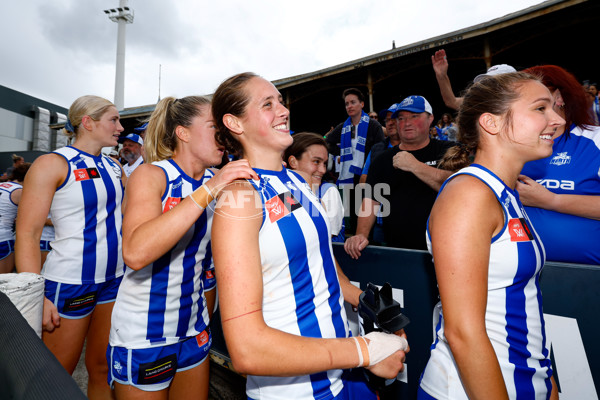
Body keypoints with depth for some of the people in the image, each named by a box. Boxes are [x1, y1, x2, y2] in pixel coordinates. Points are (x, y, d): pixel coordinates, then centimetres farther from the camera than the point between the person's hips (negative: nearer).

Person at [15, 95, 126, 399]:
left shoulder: (113, 167, 9)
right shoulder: (53, 164, -9)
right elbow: (27, 233, -12)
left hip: (114, 279, 5)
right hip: (70, 284, -5)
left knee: (103, 368, 17)